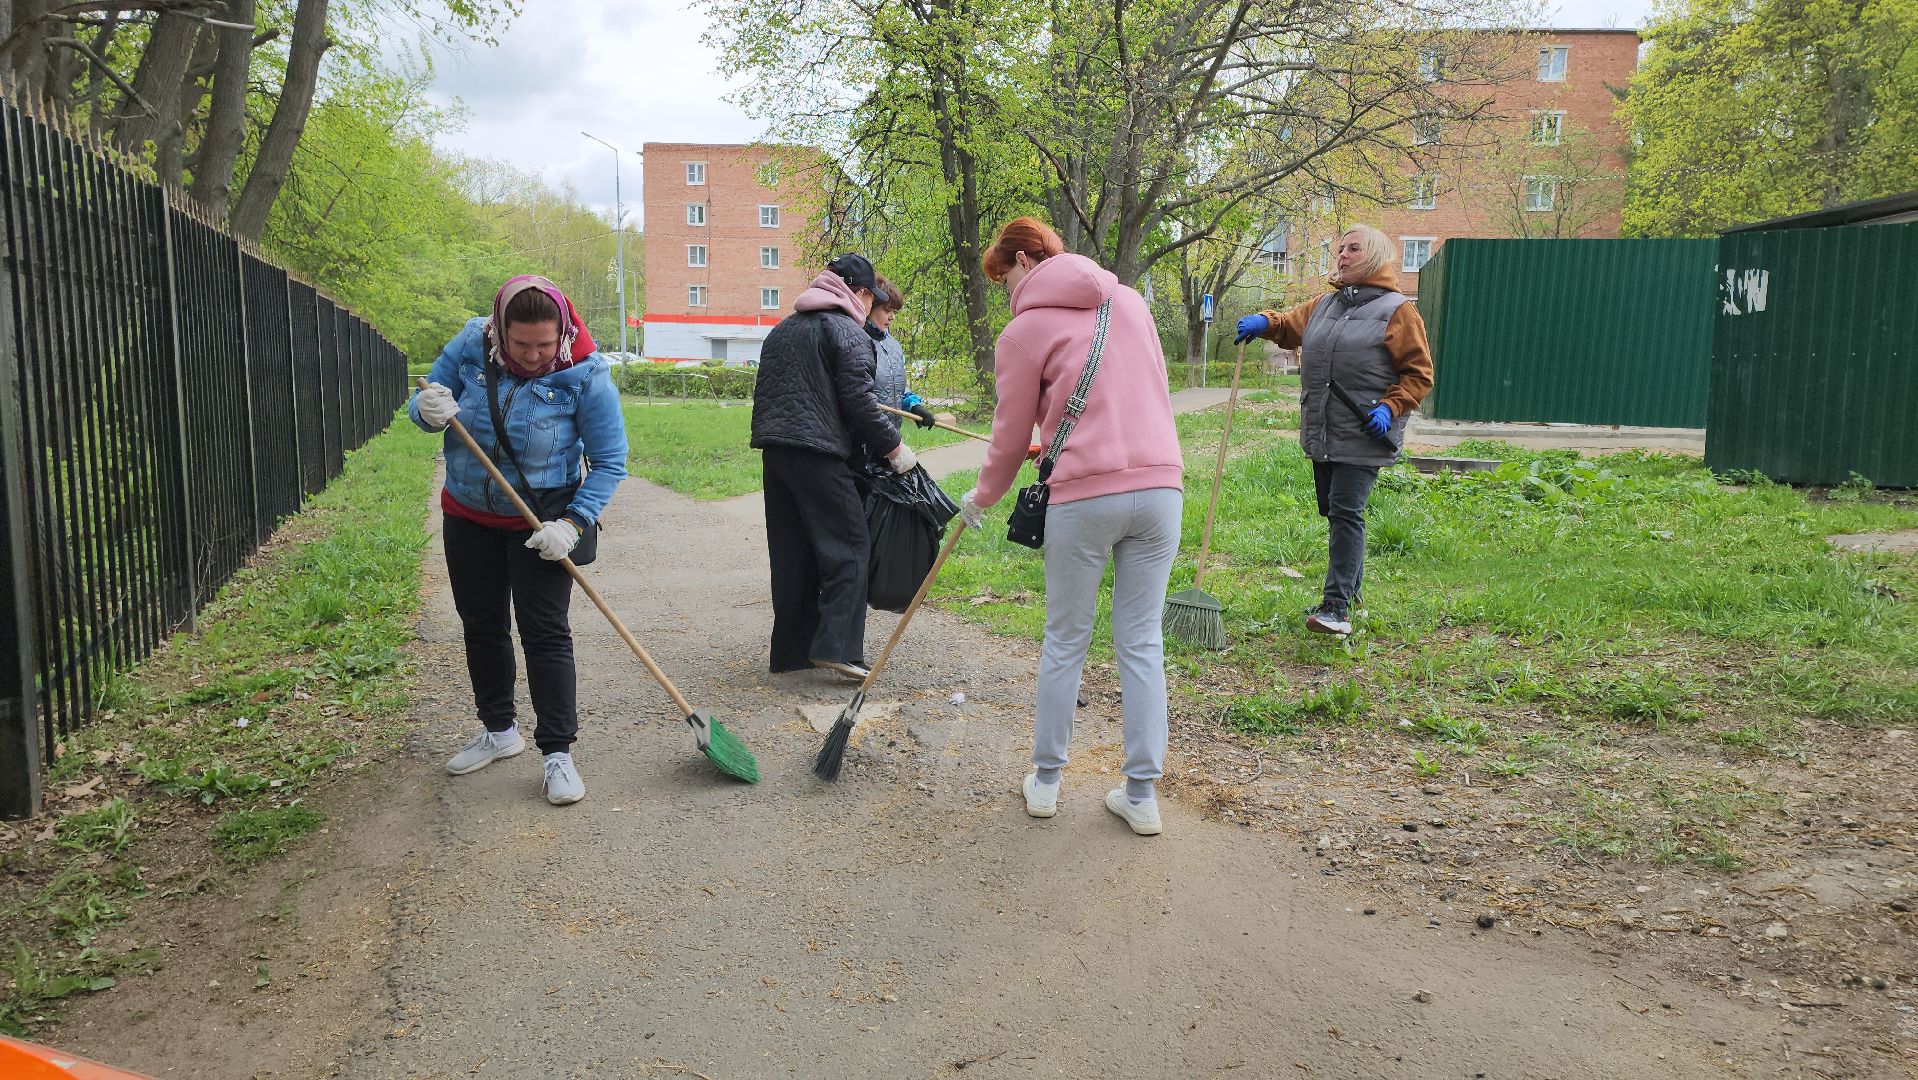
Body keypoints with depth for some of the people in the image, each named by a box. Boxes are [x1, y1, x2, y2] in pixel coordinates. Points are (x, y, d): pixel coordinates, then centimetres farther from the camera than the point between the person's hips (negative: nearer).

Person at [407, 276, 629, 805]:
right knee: (481, 623, 14)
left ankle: (558, 752, 2)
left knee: (545, 632, -7)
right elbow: (422, 402, -1)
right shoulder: (472, 344, -13)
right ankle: (499, 730, 32)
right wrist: (428, 409, -26)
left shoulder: (586, 374, -22)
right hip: (467, 516, 5)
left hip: (540, 523, -4)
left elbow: (609, 461, -18)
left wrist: (571, 524, -28)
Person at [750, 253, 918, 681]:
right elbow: (860, 400, -11)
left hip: (773, 450, 8)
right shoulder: (848, 331, -3)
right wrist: (894, 447, -3)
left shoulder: (782, 329, 23)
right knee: (847, 545, -4)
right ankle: (836, 646, -14)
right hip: (817, 453, -8)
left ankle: (792, 648, 16)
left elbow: (763, 391, 24)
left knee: (792, 553, 12)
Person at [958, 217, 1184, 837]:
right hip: (1161, 487, 4)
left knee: (1065, 641, 11)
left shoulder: (1026, 330, 0)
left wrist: (981, 497, 23)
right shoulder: (1130, 301, 14)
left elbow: (1011, 436, 5)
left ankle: (1045, 781, 24)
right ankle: (1142, 795, 14)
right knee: (1142, 643, 9)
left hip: (1085, 497, -4)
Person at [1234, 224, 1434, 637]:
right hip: (1322, 432, 7)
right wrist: (1264, 322, 2)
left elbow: (1419, 373, -3)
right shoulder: (1324, 305, 14)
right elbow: (1290, 325, 25)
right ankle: (1350, 590, 31)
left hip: (1363, 436, -7)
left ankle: (1337, 606, -13)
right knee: (1332, 511, 15)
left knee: (1345, 512, -13)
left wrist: (1389, 408, -18)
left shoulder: (1397, 310, -4)